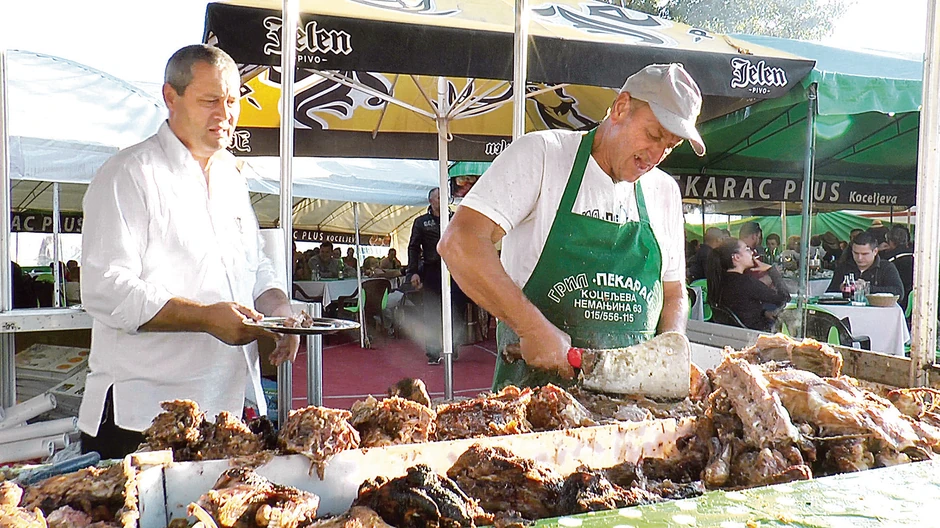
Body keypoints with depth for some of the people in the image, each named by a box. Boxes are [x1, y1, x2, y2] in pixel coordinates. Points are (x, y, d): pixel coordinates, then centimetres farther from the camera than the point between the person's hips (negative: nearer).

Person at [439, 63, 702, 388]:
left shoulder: (665, 192, 15)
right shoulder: (541, 153, -4)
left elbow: (673, 294, 22)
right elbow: (460, 243, -15)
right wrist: (533, 327, -21)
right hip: (534, 384, -5)